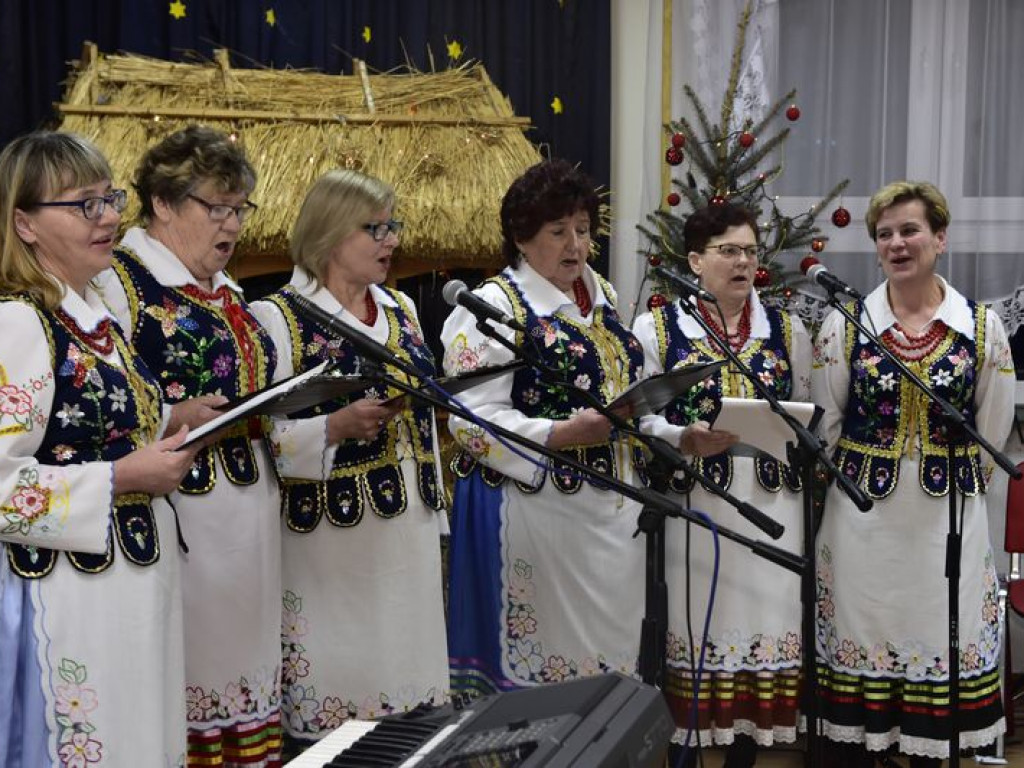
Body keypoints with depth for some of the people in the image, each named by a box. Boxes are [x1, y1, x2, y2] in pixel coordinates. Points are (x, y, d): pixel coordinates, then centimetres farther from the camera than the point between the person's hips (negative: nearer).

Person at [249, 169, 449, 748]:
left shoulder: (400, 307, 13)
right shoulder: (279, 318, -8)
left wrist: (437, 524, 18)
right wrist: (337, 427, -25)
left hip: (411, 537, 6)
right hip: (332, 544, -6)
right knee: (337, 696, -1)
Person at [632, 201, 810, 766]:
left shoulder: (787, 329, 10)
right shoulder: (657, 328, 1)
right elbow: (637, 416, -3)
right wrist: (683, 437, -19)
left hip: (771, 503, 3)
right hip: (692, 504, -3)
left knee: (762, 618, 5)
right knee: (695, 622, 1)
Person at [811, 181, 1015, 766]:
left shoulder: (983, 326, 0)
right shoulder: (844, 324, -1)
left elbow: (992, 435, 7)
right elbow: (823, 428, 5)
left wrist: (952, 482, 9)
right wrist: (859, 475, 7)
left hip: (948, 516, 0)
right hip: (862, 516, 0)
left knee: (941, 643, 8)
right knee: (858, 642, 6)